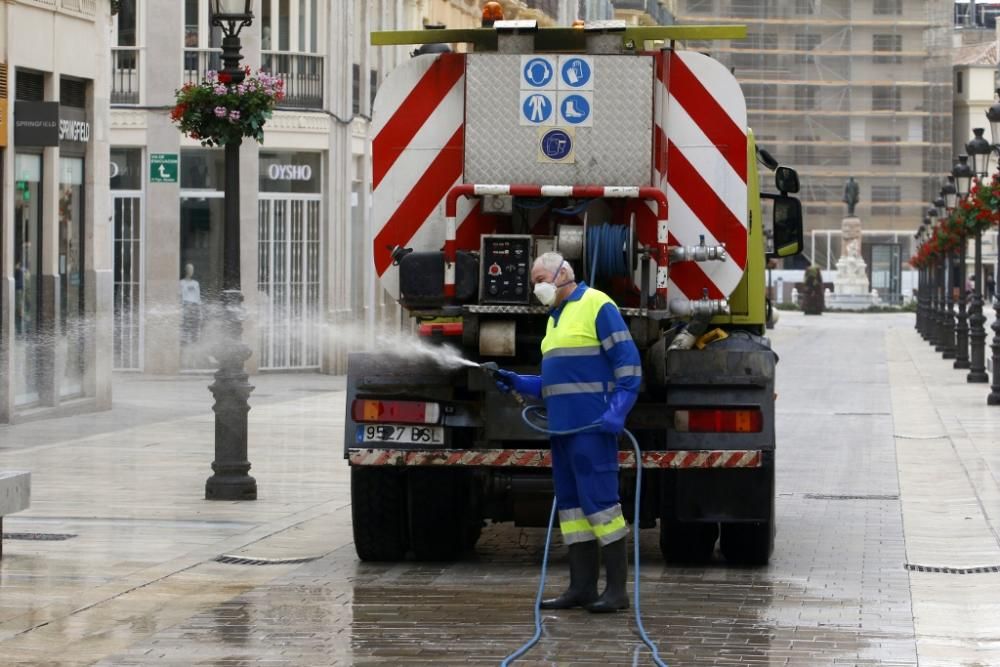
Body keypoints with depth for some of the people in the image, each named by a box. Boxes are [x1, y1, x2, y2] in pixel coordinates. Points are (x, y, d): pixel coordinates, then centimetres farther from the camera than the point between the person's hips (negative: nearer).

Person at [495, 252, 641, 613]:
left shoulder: (597, 306, -6)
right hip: (563, 427, 9)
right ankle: (582, 586, 12)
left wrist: (617, 412, -20)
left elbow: (628, 364, -12)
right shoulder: (556, 318, 21)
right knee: (570, 503, 8)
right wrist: (517, 383, 12)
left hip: (592, 425, -9)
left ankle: (617, 589, -8)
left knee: (599, 500, -10)